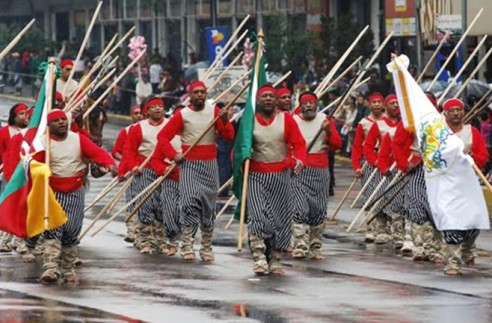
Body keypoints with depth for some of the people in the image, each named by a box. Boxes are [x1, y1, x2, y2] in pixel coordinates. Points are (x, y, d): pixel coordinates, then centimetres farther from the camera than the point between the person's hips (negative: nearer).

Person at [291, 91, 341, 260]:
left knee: (318, 211, 5)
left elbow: (337, 145, 3)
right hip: (299, 171, -3)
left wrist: (329, 131, -13)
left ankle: (315, 247, 13)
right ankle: (300, 246, -15)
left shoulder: (326, 120, 8)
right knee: (300, 209, -13)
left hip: (320, 171, 3)